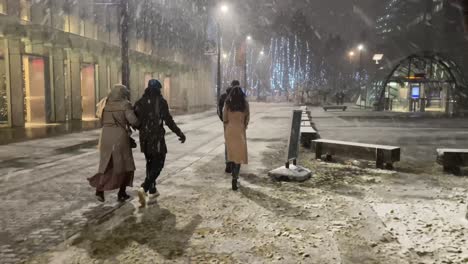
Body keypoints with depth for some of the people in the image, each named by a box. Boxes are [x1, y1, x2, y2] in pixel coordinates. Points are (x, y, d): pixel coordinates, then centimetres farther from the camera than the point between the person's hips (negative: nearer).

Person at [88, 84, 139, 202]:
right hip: (120, 138, -4)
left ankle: (99, 190, -1)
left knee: (106, 165, 16)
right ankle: (121, 193, 12)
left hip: (106, 137, 5)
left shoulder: (105, 104, 9)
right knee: (126, 165, 12)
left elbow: (102, 121, 14)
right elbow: (133, 121, -15)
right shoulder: (125, 104, -7)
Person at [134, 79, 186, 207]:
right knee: (158, 164, -1)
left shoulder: (140, 102, 6)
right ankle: (144, 188, -19)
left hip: (144, 138, 6)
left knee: (150, 163, 20)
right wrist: (180, 133, -6)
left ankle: (152, 190, 25)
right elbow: (168, 120, -13)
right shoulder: (160, 101, -10)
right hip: (156, 138, -6)